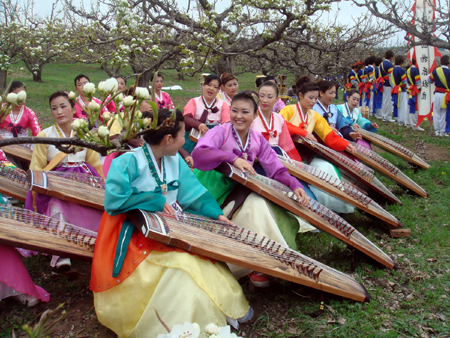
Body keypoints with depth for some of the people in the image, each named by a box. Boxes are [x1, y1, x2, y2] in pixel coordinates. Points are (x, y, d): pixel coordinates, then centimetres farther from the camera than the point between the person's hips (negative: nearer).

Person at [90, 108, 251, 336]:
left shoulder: (175, 160, 5)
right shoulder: (128, 161, -17)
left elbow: (193, 192, 6)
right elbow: (113, 200, -23)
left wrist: (216, 214, -8)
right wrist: (156, 201, -19)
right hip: (133, 235, -7)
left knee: (203, 259, -13)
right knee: (179, 266, -25)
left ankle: (227, 307, 2)